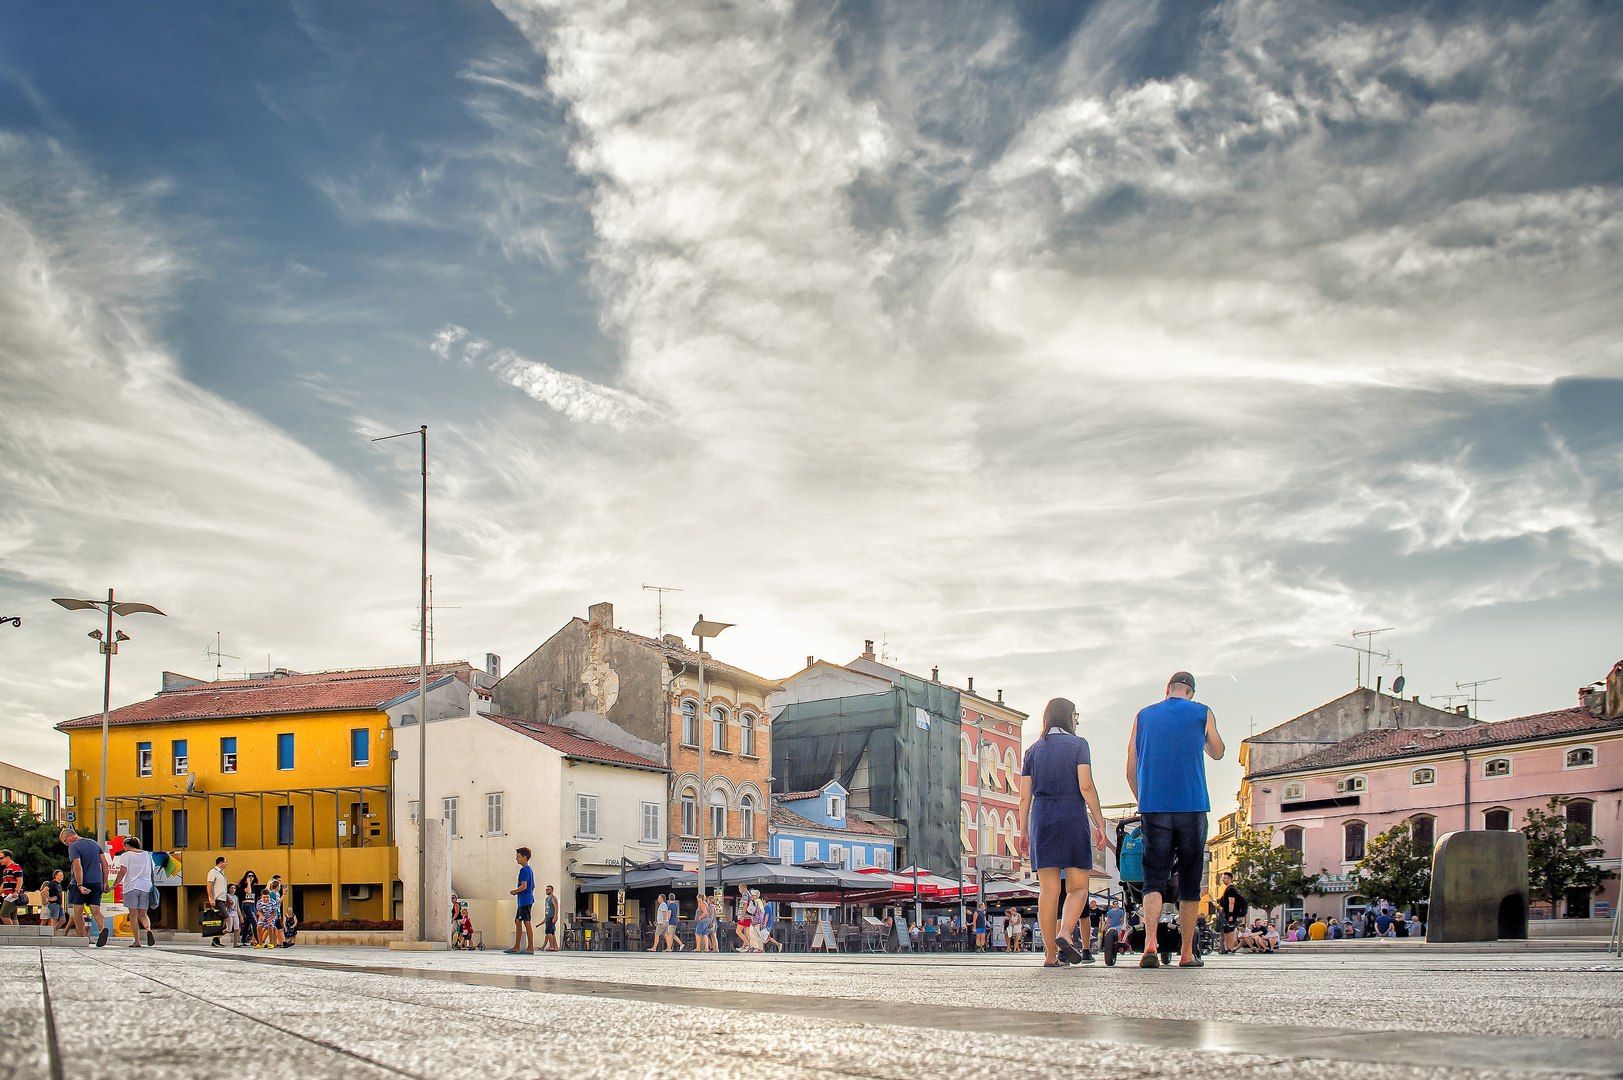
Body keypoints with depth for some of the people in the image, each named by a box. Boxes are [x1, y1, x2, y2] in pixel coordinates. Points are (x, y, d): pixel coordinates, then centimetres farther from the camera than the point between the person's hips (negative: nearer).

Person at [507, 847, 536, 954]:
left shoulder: (523, 870, -13)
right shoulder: (530, 870, 16)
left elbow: (524, 886, -21)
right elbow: (533, 886, 24)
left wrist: (514, 892, -6)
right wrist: (518, 892, 22)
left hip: (524, 900, -10)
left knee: (527, 922, -8)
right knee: (517, 921, 13)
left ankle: (531, 948, -7)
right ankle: (516, 947, 16)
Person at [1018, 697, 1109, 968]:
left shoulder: (1033, 750, 13)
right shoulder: (1078, 744, 2)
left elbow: (1024, 795, 9)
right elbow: (1086, 786, -8)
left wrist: (1023, 831, 13)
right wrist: (1100, 823, -6)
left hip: (1042, 819, 3)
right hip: (1073, 817, -3)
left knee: (1049, 889, 2)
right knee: (1077, 887, 3)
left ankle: (1051, 953, -2)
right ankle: (1064, 934, -22)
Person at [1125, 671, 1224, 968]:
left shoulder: (1143, 716, 11)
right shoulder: (1202, 714, 6)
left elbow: (1131, 771, 11)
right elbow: (1217, 753, 23)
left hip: (1154, 809, 1)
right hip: (1192, 807, -1)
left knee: (1154, 879, -1)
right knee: (1190, 882, 8)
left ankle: (1150, 941, -23)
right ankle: (1187, 953, 11)